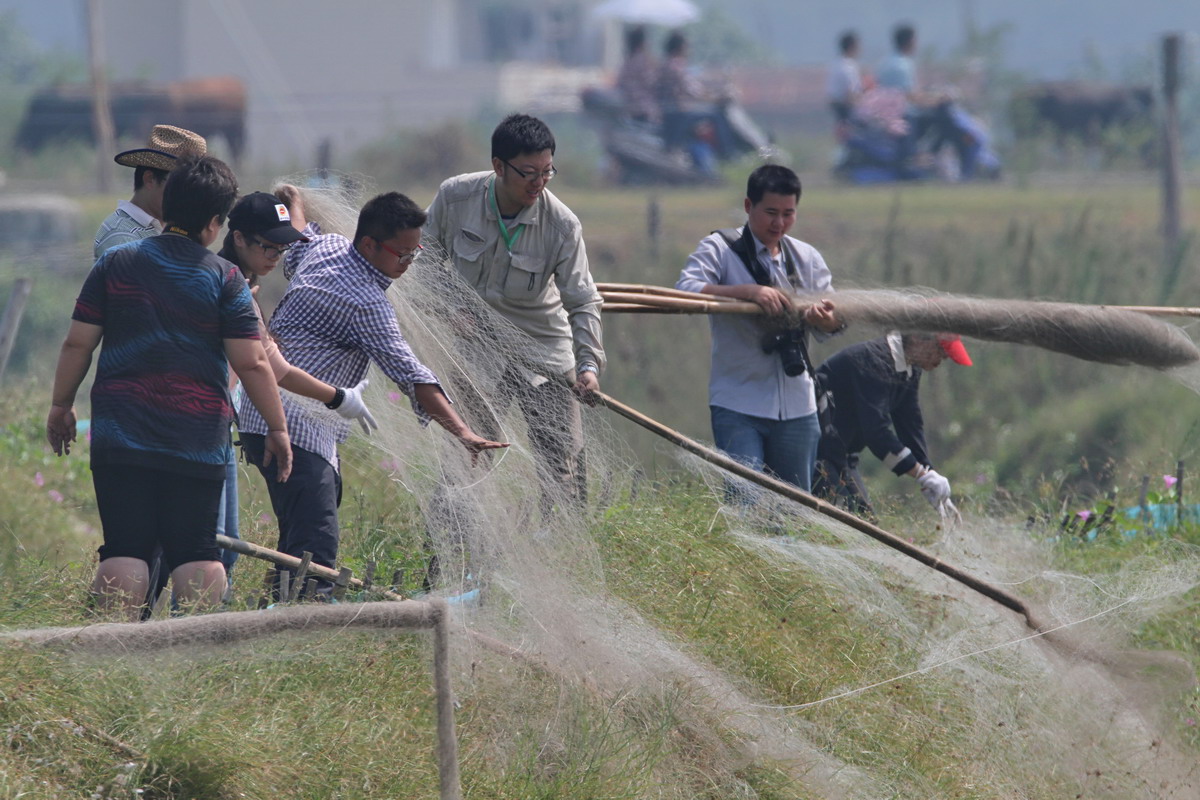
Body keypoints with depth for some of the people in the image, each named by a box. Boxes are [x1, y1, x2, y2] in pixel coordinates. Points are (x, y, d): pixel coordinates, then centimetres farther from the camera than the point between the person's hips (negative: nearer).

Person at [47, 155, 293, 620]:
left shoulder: (116, 265, 3)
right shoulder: (224, 279, -2)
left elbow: (78, 343, 4)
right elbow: (251, 363, -4)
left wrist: (61, 406, 17)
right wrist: (277, 427, 5)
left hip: (121, 436, 1)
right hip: (198, 439, -1)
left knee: (124, 551, 1)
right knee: (196, 553, 6)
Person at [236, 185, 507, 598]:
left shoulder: (327, 247, 10)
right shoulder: (366, 302, -18)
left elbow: (294, 251, 36)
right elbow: (411, 374, -24)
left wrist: (294, 203, 58)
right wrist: (463, 433, -29)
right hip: (295, 428, -11)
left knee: (298, 543, 15)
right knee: (315, 548, -22)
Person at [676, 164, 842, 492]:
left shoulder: (807, 258, 13)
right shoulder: (719, 249, -2)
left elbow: (835, 322, 9)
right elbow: (685, 289, -19)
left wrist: (822, 317, -16)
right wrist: (749, 291, -28)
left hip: (797, 405, 5)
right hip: (738, 405, -5)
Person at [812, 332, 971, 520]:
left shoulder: (910, 371, 5)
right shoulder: (873, 361, -26)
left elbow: (911, 427, 10)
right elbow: (876, 430, -31)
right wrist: (923, 475, -30)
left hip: (842, 453, 10)